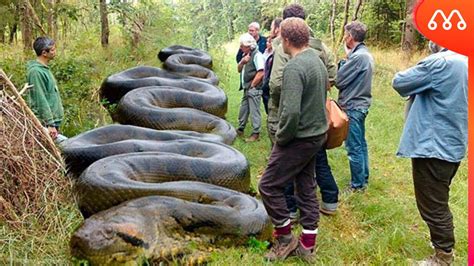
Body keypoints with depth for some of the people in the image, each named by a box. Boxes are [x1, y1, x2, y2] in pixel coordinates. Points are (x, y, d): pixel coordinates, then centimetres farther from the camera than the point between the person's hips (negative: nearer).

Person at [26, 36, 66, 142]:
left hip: (54, 120, 9)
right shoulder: (36, 71, -16)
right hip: (46, 123, -9)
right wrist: (50, 124, -21)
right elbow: (41, 100, -19)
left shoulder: (44, 68, 13)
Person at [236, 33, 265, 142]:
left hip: (254, 89, -9)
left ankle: (256, 133, 6)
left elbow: (261, 73, -21)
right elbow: (239, 69, 15)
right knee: (243, 110, 18)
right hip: (246, 89, 9)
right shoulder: (246, 55, 13)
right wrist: (242, 61, -6)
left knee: (254, 111, -3)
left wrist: (252, 85, -14)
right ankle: (240, 130, 31)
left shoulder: (257, 55, -15)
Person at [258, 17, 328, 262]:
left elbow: (291, 112, -29)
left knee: (269, 185, 4)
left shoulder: (294, 67, -22)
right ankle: (307, 245, 24)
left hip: (299, 138, -9)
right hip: (317, 134, 9)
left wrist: (281, 137, -14)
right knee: (306, 187, 15)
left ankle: (285, 238, 15)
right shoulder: (317, 60, 8)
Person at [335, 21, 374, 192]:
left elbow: (339, 80, -17)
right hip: (360, 105, 10)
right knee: (360, 144, 18)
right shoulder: (365, 54, 10)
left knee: (354, 148, -1)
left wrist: (344, 59, 0)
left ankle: (357, 185, 8)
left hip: (353, 107, -10)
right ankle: (363, 178, 29)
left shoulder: (358, 56, -21)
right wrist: (348, 56, 3)